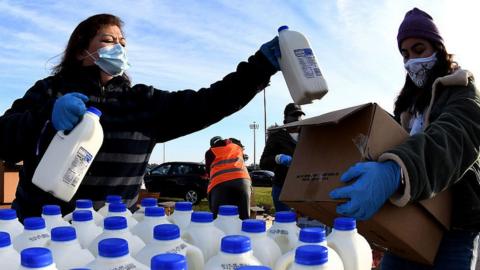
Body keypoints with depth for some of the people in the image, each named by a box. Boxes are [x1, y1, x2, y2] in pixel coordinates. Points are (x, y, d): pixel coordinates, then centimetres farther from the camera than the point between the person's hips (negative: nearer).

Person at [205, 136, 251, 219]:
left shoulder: (210, 152, 19)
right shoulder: (236, 146, 26)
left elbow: (209, 171, 24)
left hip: (220, 183, -2)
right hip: (242, 180, 2)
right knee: (244, 218, 4)